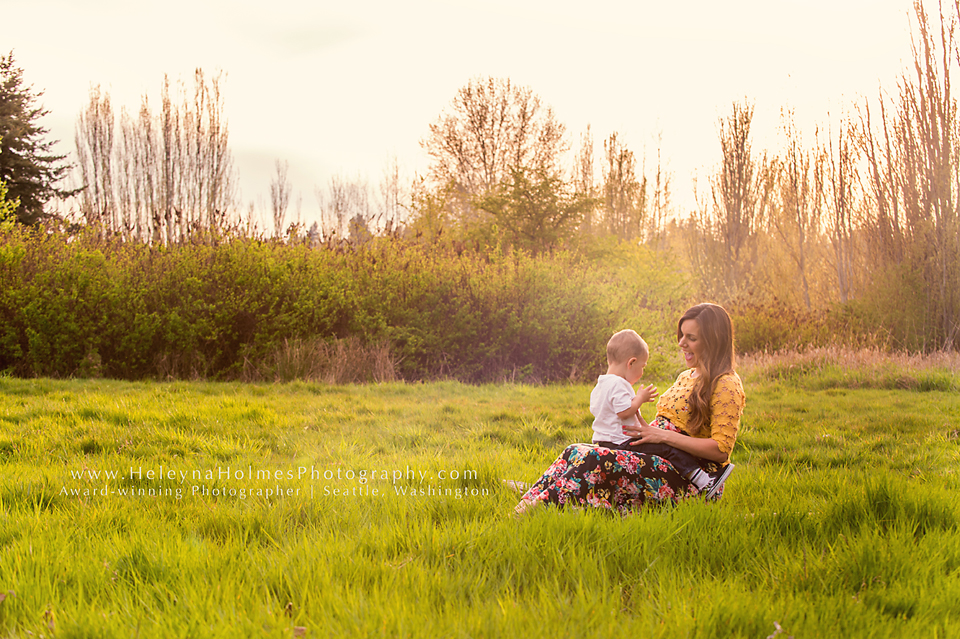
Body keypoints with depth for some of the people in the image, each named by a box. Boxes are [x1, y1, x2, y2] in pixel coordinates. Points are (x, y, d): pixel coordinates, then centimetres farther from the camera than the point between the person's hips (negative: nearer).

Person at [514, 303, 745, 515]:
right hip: (663, 463, 9)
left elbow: (721, 450, -16)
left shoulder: (726, 386, -8)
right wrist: (646, 431, 4)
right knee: (576, 453, -11)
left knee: (594, 460, -28)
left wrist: (663, 435, -16)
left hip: (691, 482, -9)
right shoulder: (687, 376, 21)